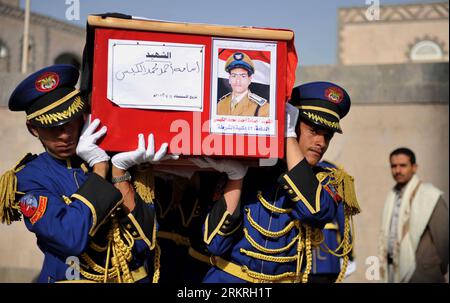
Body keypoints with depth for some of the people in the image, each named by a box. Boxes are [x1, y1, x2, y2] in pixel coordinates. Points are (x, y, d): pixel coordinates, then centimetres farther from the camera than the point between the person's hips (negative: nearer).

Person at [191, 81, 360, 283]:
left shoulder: (327, 183, 4)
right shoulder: (248, 171, 0)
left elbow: (314, 209, -20)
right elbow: (216, 244, -7)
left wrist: (290, 136, -13)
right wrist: (236, 176, -12)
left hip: (284, 279, 2)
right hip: (227, 278, -1)